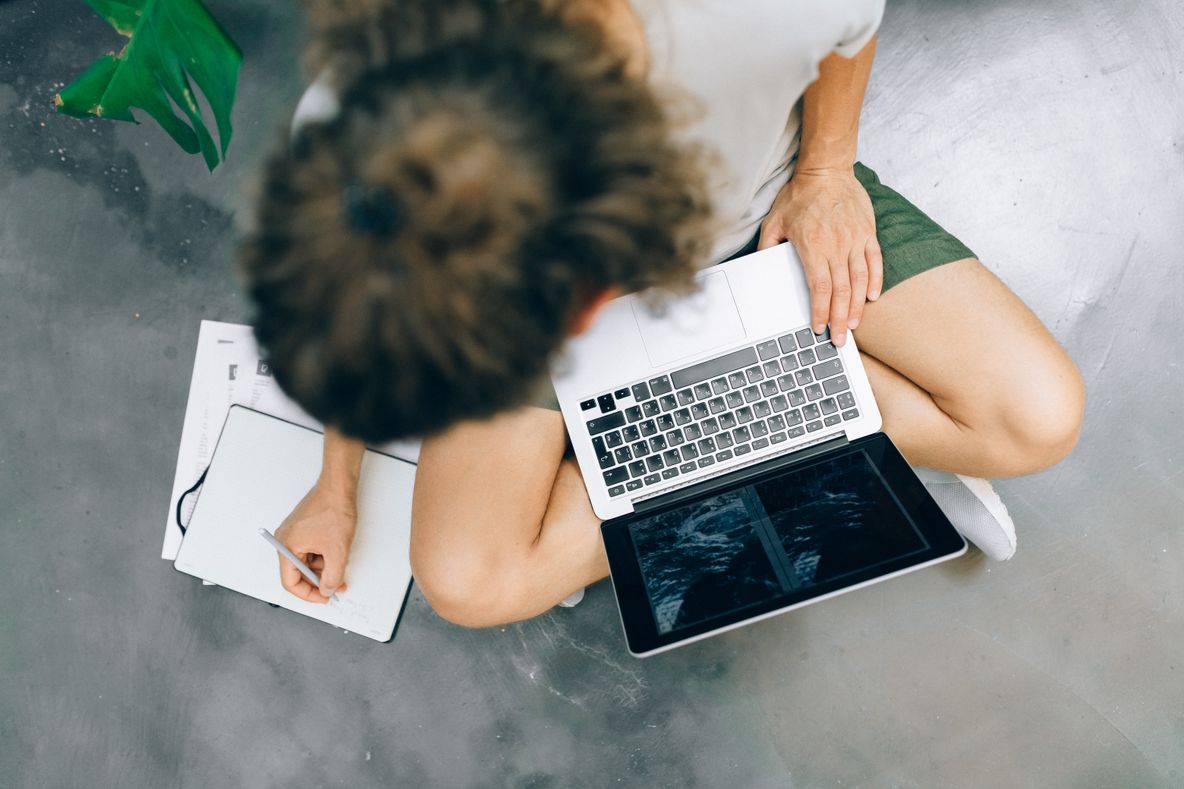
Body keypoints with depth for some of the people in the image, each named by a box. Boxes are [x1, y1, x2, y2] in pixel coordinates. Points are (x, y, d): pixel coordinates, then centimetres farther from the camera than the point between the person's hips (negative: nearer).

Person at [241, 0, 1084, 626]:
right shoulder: (348, 132, -33)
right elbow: (360, 315, -8)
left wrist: (825, 169, -6)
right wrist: (338, 487, 3)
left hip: (766, 200, -1)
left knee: (1040, 418, -16)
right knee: (465, 584, -14)